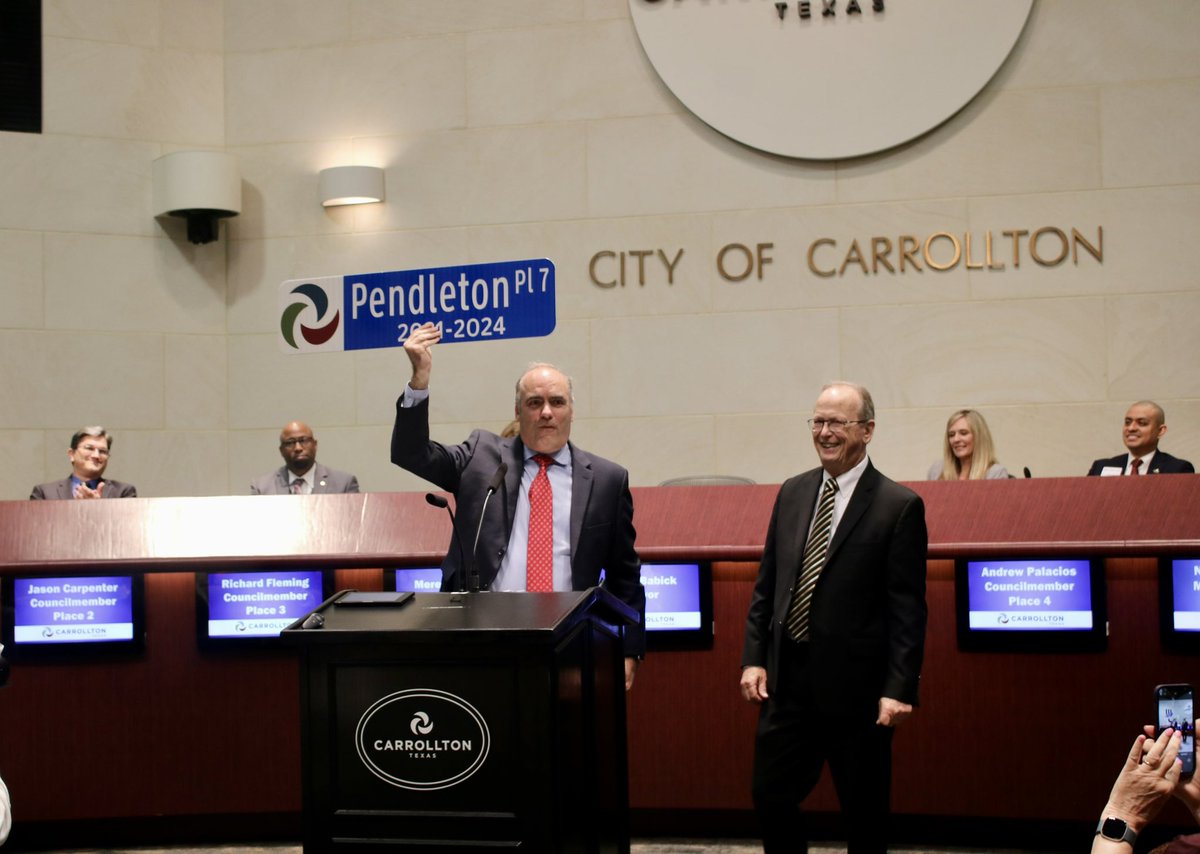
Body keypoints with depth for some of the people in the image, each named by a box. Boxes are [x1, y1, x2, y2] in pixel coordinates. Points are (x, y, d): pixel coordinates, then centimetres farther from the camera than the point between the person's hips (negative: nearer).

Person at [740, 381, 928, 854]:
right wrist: (754, 657, 4)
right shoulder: (792, 493, 8)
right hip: (787, 679, 5)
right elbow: (765, 585, 12)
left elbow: (908, 608, -10)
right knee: (771, 797, 8)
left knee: (865, 813, 9)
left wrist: (899, 688, -15)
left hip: (855, 686, -4)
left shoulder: (899, 506, -8)